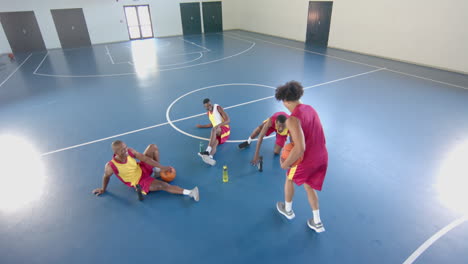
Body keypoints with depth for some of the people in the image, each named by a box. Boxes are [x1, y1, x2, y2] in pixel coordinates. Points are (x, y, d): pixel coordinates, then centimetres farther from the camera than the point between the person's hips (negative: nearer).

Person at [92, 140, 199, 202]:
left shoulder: (130, 151, -20)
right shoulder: (111, 166, -29)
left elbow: (144, 158, -13)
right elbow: (106, 177, -7)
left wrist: (161, 167, -15)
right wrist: (103, 189, 11)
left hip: (143, 169, 5)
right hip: (139, 182, -5)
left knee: (153, 147, -6)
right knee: (163, 185, -24)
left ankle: (157, 169, 10)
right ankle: (189, 192, -25)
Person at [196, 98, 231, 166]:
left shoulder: (218, 108, -3)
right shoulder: (208, 113, 19)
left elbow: (228, 120, -14)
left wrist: (218, 125, -30)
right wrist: (202, 126, 35)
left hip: (224, 129, -5)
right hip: (216, 132, 5)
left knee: (214, 129, -38)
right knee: (214, 143, -30)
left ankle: (207, 151, -52)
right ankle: (210, 157, -62)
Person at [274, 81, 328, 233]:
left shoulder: (293, 119, -25)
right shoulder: (310, 109, 2)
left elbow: (300, 149, -31)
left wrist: (286, 163, -16)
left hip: (307, 160, -6)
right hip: (322, 157, 7)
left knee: (289, 178, 25)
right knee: (308, 185, 28)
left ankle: (288, 210, 47)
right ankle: (317, 222, 36)